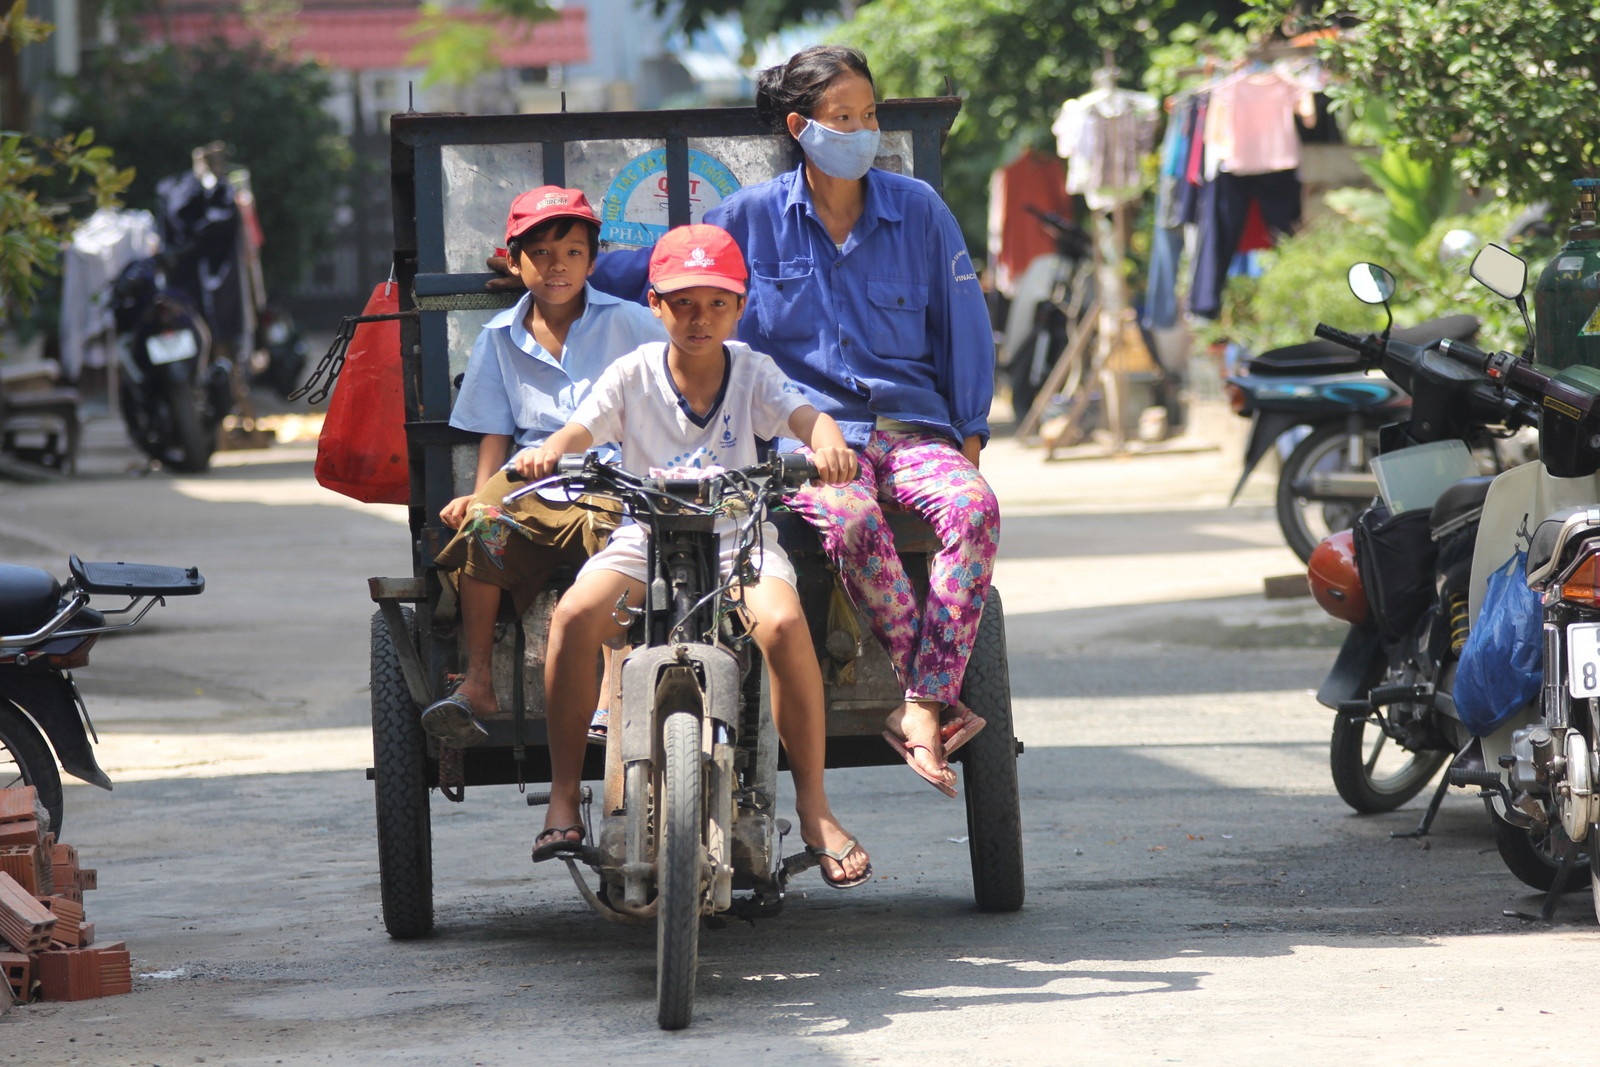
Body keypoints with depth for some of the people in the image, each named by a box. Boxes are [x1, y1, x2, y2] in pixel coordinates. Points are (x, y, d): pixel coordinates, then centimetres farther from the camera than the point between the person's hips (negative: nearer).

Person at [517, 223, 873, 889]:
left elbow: (804, 415, -13)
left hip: (739, 540, 0)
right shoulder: (635, 374, 4)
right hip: (645, 540, 0)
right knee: (575, 614, -30)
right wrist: (547, 453, -31)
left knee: (782, 623, -33)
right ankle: (563, 798, -17)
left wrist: (826, 439, -37)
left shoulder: (752, 373, 3)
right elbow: (580, 430, -7)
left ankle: (814, 807, -18)